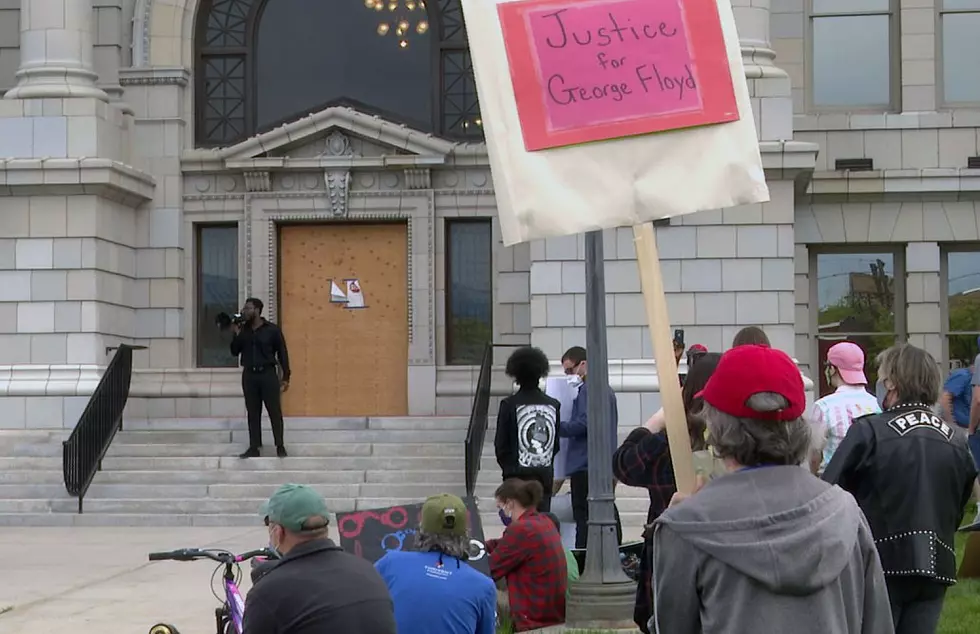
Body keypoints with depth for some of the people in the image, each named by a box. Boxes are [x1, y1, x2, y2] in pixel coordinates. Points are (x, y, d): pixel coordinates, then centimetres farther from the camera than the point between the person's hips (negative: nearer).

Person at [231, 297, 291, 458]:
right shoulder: (243, 330, 8)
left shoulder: (272, 329, -4)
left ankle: (280, 446, 1)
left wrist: (285, 377, -5)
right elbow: (235, 352, 9)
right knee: (253, 412, 6)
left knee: (275, 411, -3)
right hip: (249, 375, 4)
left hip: (268, 373, -4)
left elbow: (282, 353, -1)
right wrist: (236, 335, -6)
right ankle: (254, 447, 9)